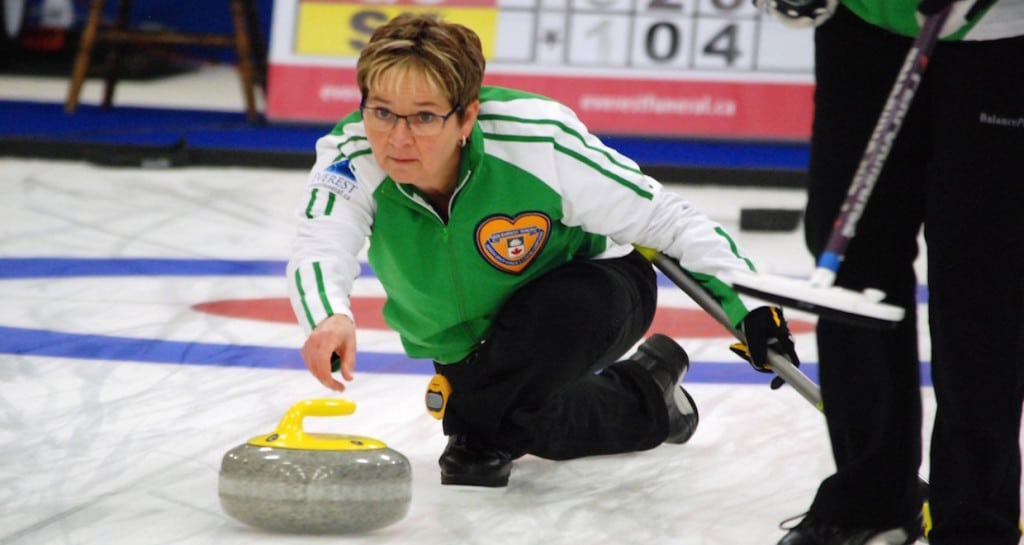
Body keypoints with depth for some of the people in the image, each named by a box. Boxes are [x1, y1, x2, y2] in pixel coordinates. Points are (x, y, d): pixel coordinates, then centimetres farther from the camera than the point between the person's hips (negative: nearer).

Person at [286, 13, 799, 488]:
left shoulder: (536, 141, -36)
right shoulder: (350, 155, -29)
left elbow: (665, 217, -26)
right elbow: (318, 251, -46)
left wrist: (748, 308, -33)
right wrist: (329, 320, -70)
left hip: (594, 295, -4)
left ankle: (477, 430, -8)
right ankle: (646, 396, 29)